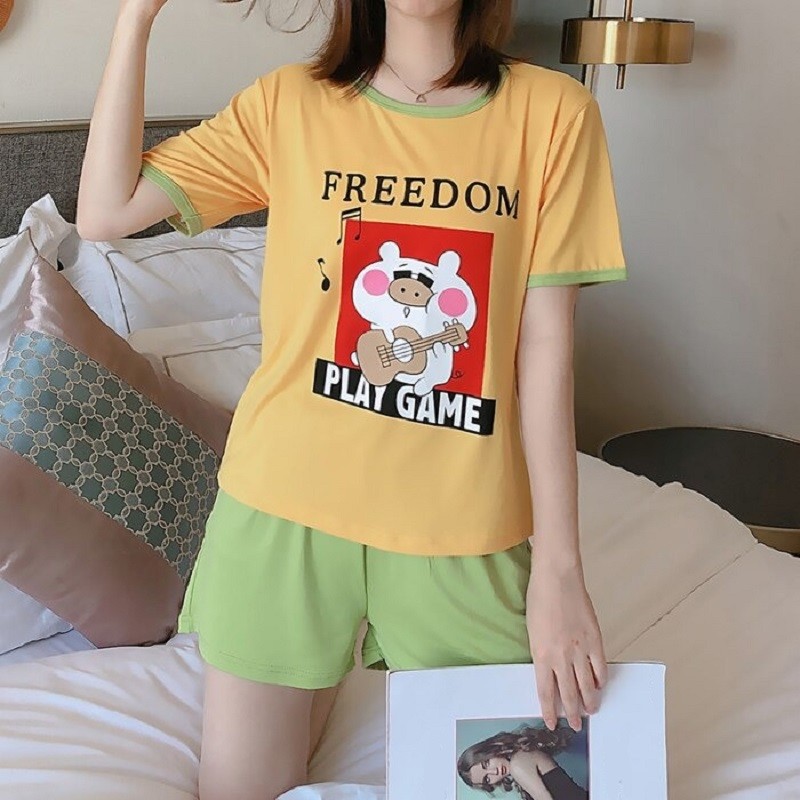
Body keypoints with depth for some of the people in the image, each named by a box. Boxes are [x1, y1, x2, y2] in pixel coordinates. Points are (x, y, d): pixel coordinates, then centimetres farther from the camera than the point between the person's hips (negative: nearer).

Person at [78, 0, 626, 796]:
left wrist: (558, 567, -8)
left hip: (462, 522, 0)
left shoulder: (552, 111, -5)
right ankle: (327, 667, 34)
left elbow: (545, 346, -6)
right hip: (288, 499, 1)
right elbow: (104, 211, -5)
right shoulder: (288, 103, -1)